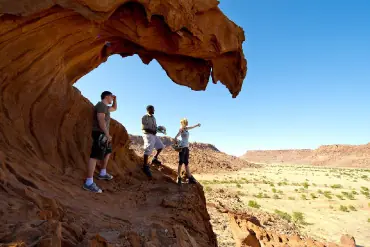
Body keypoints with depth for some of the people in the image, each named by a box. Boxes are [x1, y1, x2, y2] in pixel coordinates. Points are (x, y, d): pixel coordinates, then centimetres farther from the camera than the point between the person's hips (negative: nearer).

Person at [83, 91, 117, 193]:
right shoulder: (102, 105, -10)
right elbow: (101, 120, -22)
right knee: (95, 156, -16)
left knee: (107, 152, 23)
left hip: (103, 134, 12)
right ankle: (89, 183, -18)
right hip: (100, 133, -12)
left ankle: (102, 174, 33)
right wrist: (107, 134, -25)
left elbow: (114, 108, 40)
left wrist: (115, 99, 23)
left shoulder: (105, 106, 21)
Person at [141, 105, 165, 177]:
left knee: (161, 146, 10)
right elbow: (143, 127, -14)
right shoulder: (145, 117, -7)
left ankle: (155, 159, 22)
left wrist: (156, 129, -1)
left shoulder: (153, 118, 17)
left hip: (154, 135, 9)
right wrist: (152, 131, -19)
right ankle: (145, 166, -7)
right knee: (148, 150, -13)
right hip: (148, 135, -8)